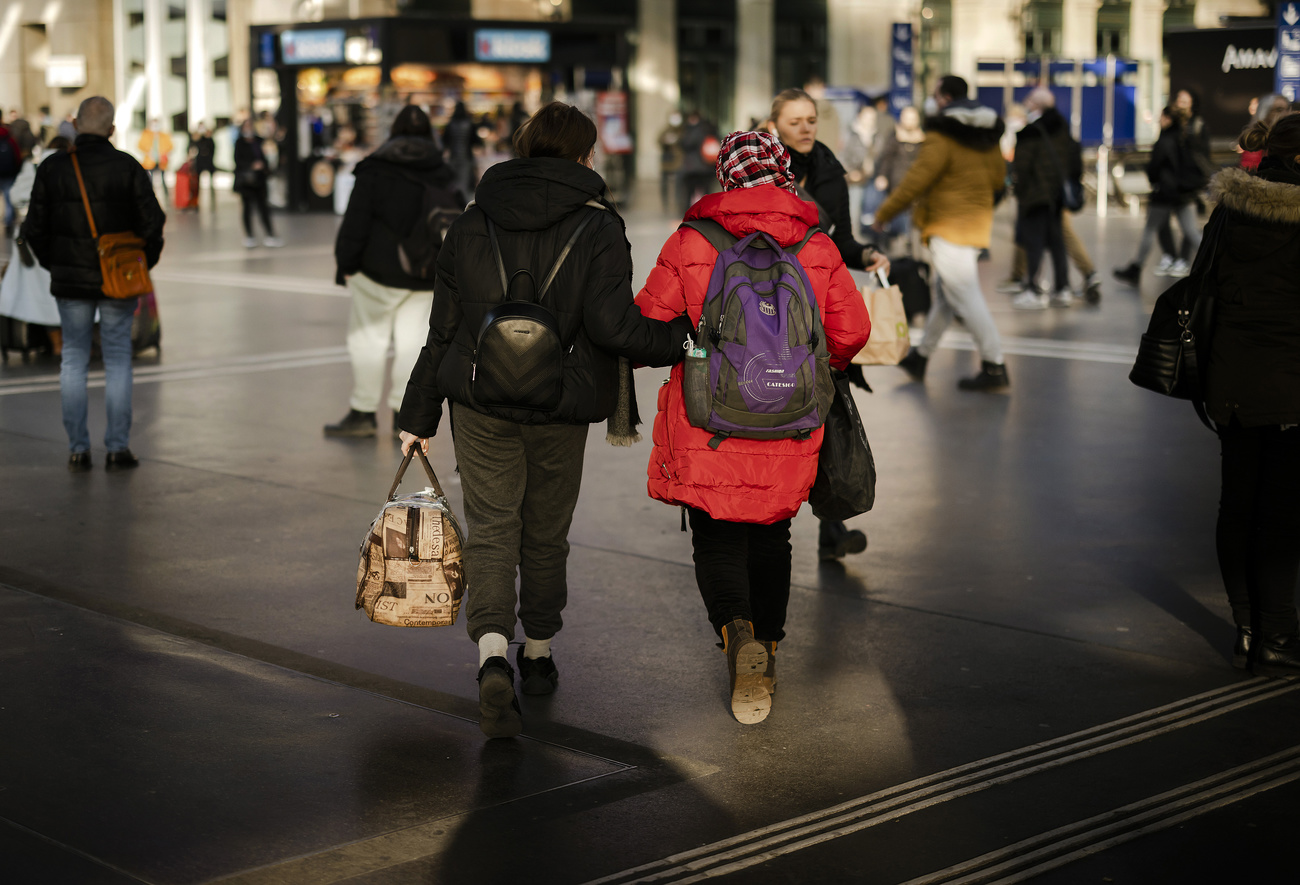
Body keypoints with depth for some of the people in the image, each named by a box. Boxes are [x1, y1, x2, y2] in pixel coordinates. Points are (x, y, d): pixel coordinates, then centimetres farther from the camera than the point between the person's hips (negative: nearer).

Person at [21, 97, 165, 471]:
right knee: (117, 360, 6)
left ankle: (77, 448, 8)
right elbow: (152, 221, -8)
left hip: (70, 282, 1)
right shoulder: (127, 167, -6)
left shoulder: (52, 168, -2)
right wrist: (145, 261, 7)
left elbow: (34, 227, 1)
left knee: (73, 359, 10)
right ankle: (118, 447, 4)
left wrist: (53, 264, 14)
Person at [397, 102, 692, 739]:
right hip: (560, 407, -1)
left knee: (490, 527, 2)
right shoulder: (597, 228, -7)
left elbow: (443, 328, 5)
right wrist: (681, 339, -4)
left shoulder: (470, 225, 3)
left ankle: (493, 657, -19)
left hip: (481, 402, 2)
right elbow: (611, 324, -18)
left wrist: (419, 413, 11)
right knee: (546, 533, 15)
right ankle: (538, 656, 30)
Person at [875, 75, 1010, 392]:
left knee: (965, 295, -7)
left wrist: (884, 213, -7)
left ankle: (994, 367, -8)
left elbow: (916, 179, -18)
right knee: (945, 292, 17)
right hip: (978, 220, 9)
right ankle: (921, 356, 30)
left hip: (949, 224, -9)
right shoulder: (987, 136, 10)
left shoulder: (941, 137, -16)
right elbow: (998, 178, 16)